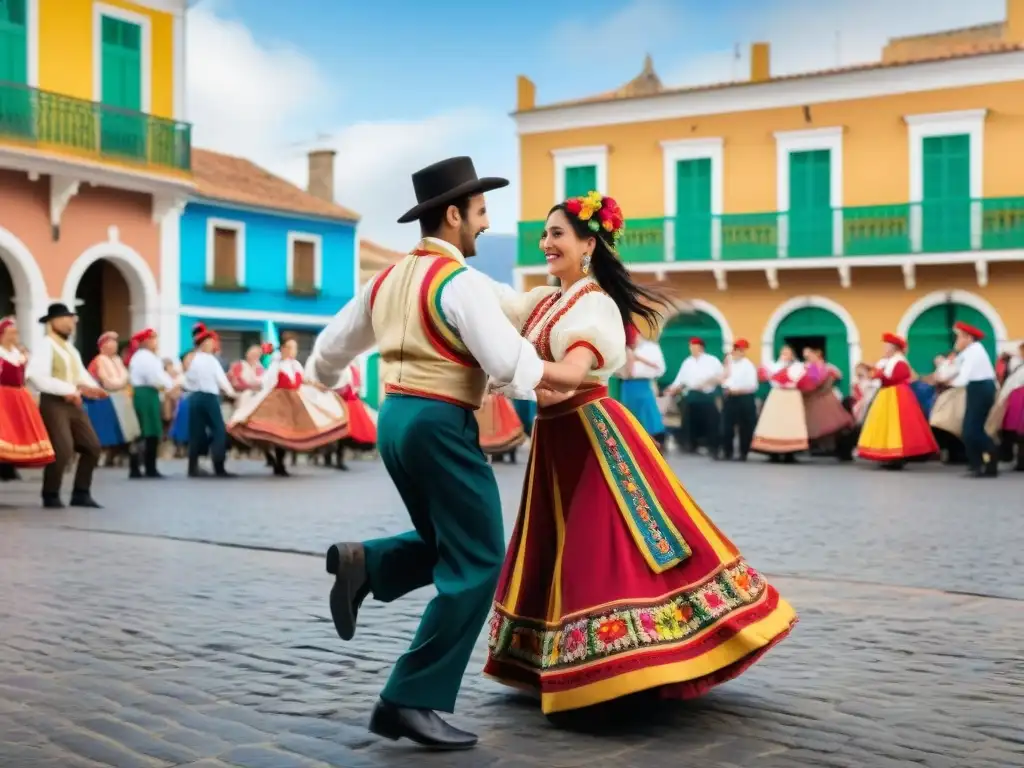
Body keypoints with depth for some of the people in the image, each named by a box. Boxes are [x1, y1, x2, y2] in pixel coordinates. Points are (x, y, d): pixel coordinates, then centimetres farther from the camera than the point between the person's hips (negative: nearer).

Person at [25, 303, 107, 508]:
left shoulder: (71, 348, 18)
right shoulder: (46, 346, -9)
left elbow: (80, 374, 18)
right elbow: (35, 376, -22)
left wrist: (91, 387, -5)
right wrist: (67, 390, -24)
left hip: (74, 404, 9)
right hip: (54, 403, -9)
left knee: (92, 446, 6)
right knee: (63, 450, -15)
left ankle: (81, 493, 15)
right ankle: (50, 496, 4)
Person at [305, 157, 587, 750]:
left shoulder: (389, 279, 13)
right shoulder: (462, 282, -11)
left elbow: (328, 351, 22)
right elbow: (511, 364, -22)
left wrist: (323, 376, 43)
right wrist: (571, 373, -6)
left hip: (395, 419, 9)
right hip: (441, 425, -9)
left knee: (451, 549, 22)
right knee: (476, 564, -1)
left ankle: (365, 563, -3)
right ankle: (411, 700, -3)